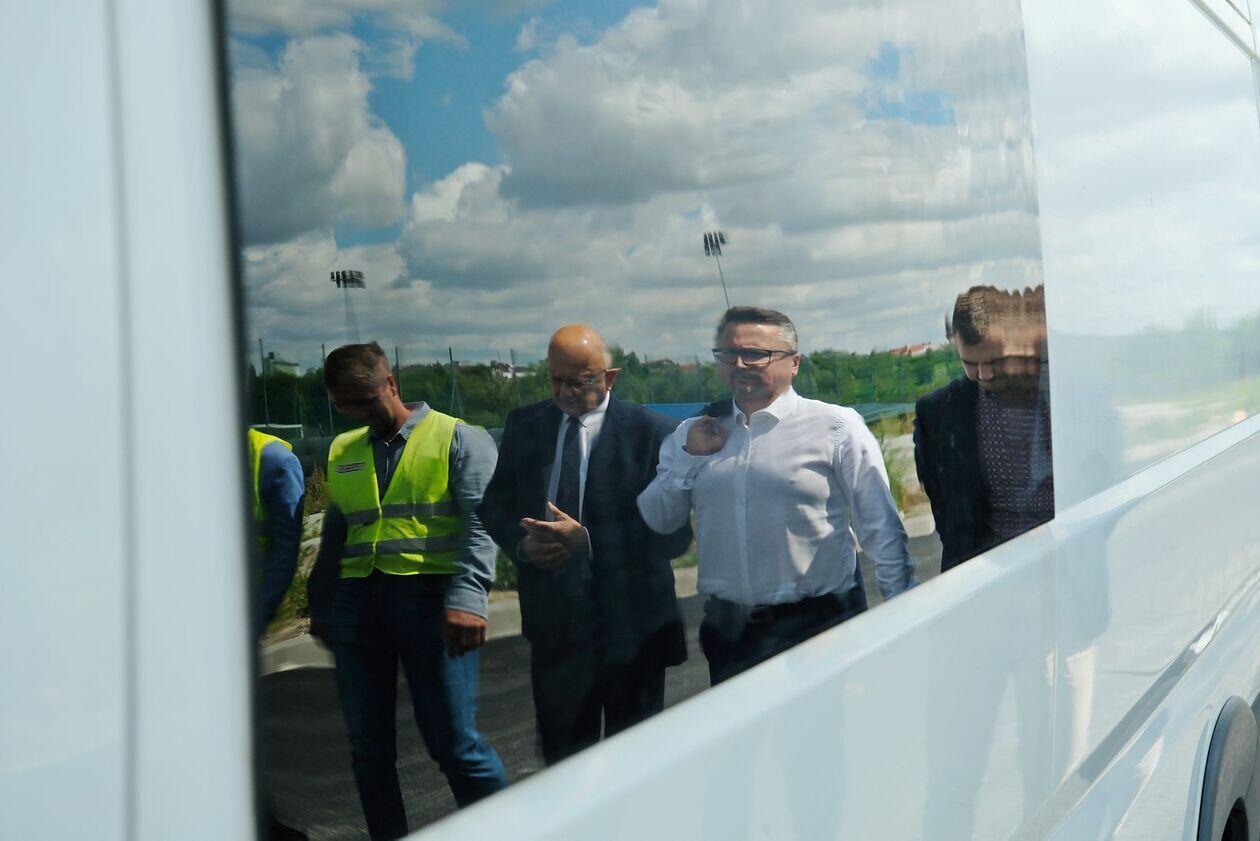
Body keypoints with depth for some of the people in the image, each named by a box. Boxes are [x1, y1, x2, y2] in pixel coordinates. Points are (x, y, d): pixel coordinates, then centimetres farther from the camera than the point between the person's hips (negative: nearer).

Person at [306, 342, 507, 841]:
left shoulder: (458, 439, 1)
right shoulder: (343, 452, 18)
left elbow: (479, 524, -10)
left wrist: (467, 598, -23)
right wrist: (320, 606, 18)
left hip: (429, 596, -5)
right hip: (355, 602, 6)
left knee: (453, 742, -6)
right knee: (368, 746, 9)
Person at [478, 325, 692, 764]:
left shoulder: (652, 431, -8)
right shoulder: (524, 425, 6)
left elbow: (674, 531, -13)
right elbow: (495, 506, 12)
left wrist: (588, 540, -22)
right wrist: (522, 542, -10)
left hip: (631, 624, -4)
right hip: (553, 625, 4)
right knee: (561, 757, 14)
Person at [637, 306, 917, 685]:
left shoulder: (836, 427, -5)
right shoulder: (692, 436, 8)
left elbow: (882, 531, -5)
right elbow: (656, 522, 9)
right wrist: (690, 458, -4)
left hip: (819, 626, -4)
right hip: (728, 630, 4)